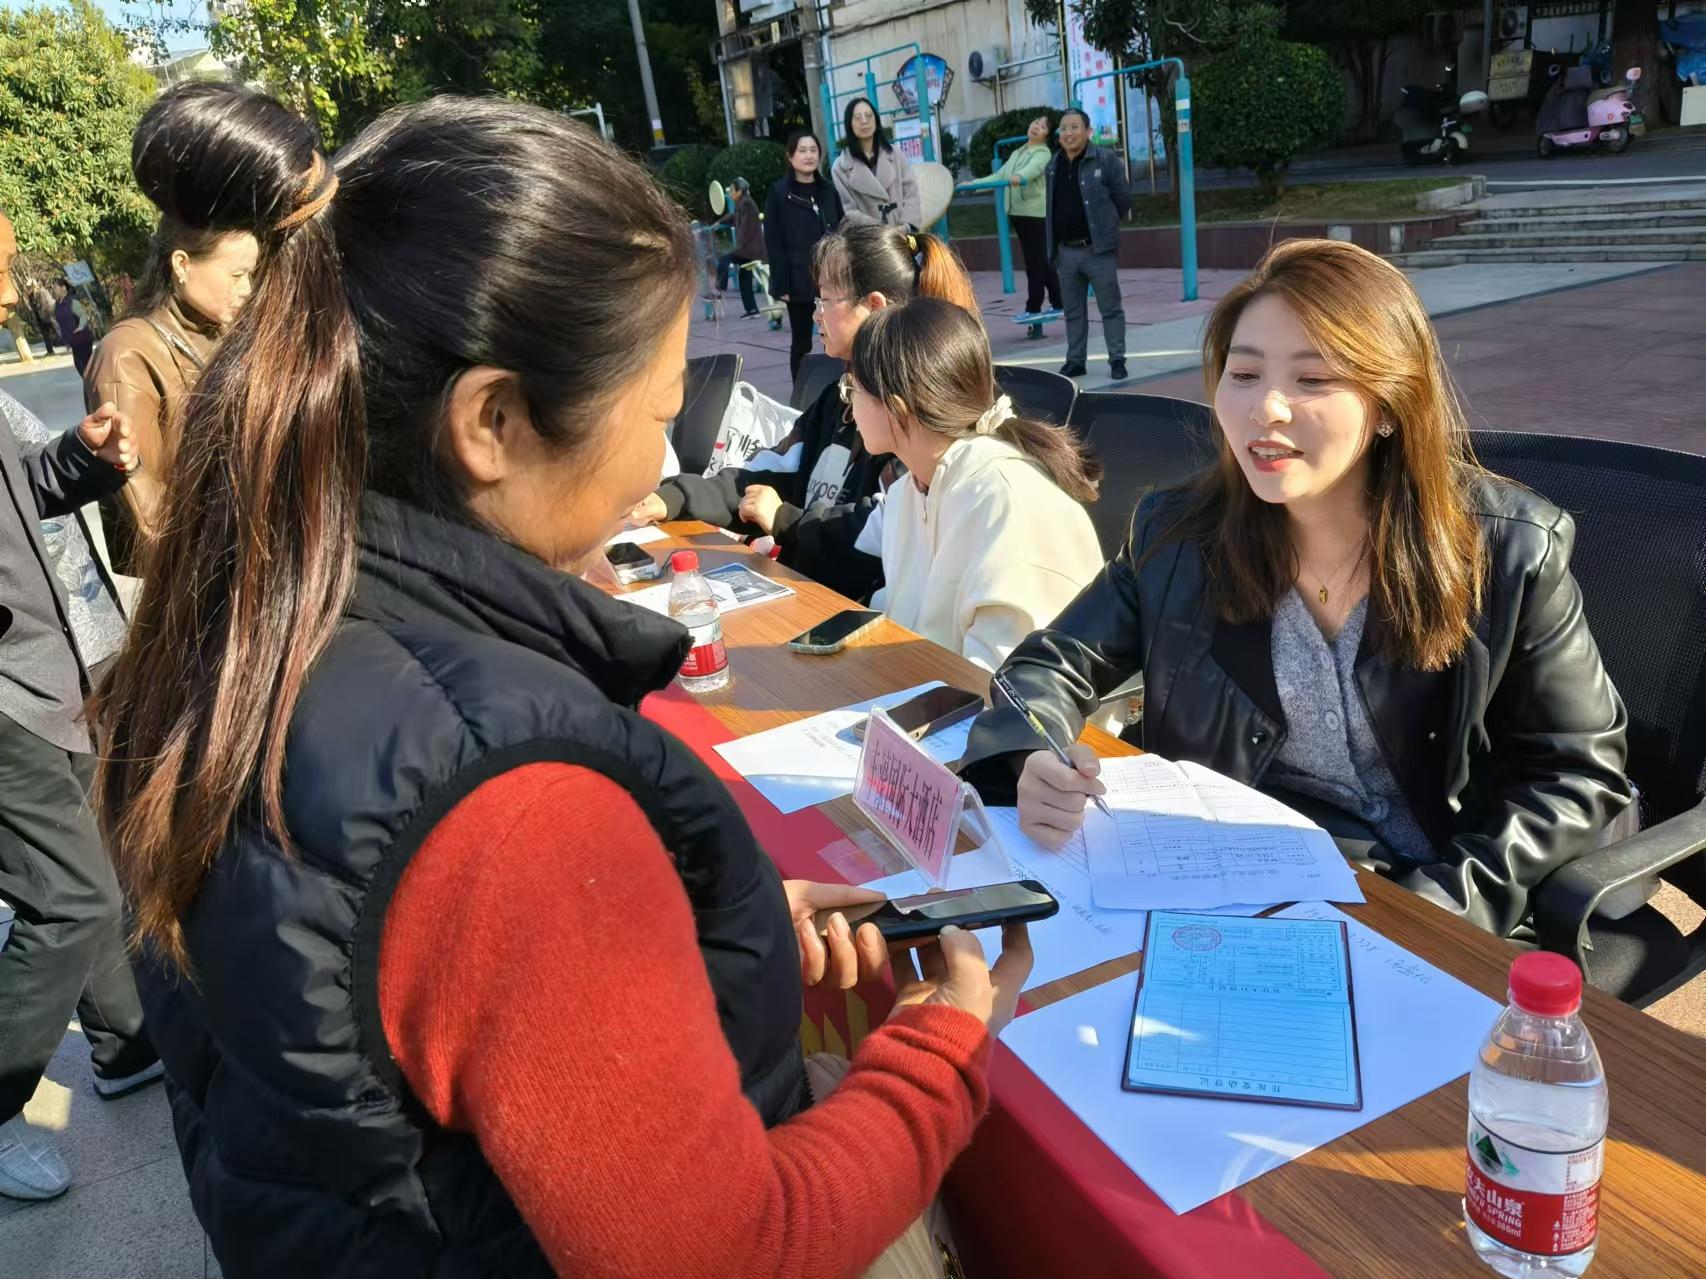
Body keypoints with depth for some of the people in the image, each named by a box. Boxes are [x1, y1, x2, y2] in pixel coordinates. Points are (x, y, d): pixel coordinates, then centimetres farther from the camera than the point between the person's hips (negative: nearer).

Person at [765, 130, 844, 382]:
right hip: (799, 280, -3)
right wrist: (781, 284, -13)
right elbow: (773, 243, -6)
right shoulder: (779, 193, -2)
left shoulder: (828, 190, 11)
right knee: (801, 342, 4)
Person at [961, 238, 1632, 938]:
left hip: (1427, 909, -2)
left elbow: (1580, 773, -2)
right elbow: (1055, 664, 4)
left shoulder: (1510, 550, -8)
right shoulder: (1178, 537, -3)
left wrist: (1440, 904, -17)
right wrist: (1036, 766, -20)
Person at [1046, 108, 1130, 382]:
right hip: (1066, 251, 5)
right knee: (1073, 311, 11)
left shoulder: (1106, 160, -5)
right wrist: (1050, 244, 11)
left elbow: (1123, 200, 0)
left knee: (1110, 308, 2)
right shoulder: (1053, 166, 10)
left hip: (1098, 249, -5)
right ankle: (1075, 360, 20)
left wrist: (1105, 227, 7)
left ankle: (1117, 360, 8)